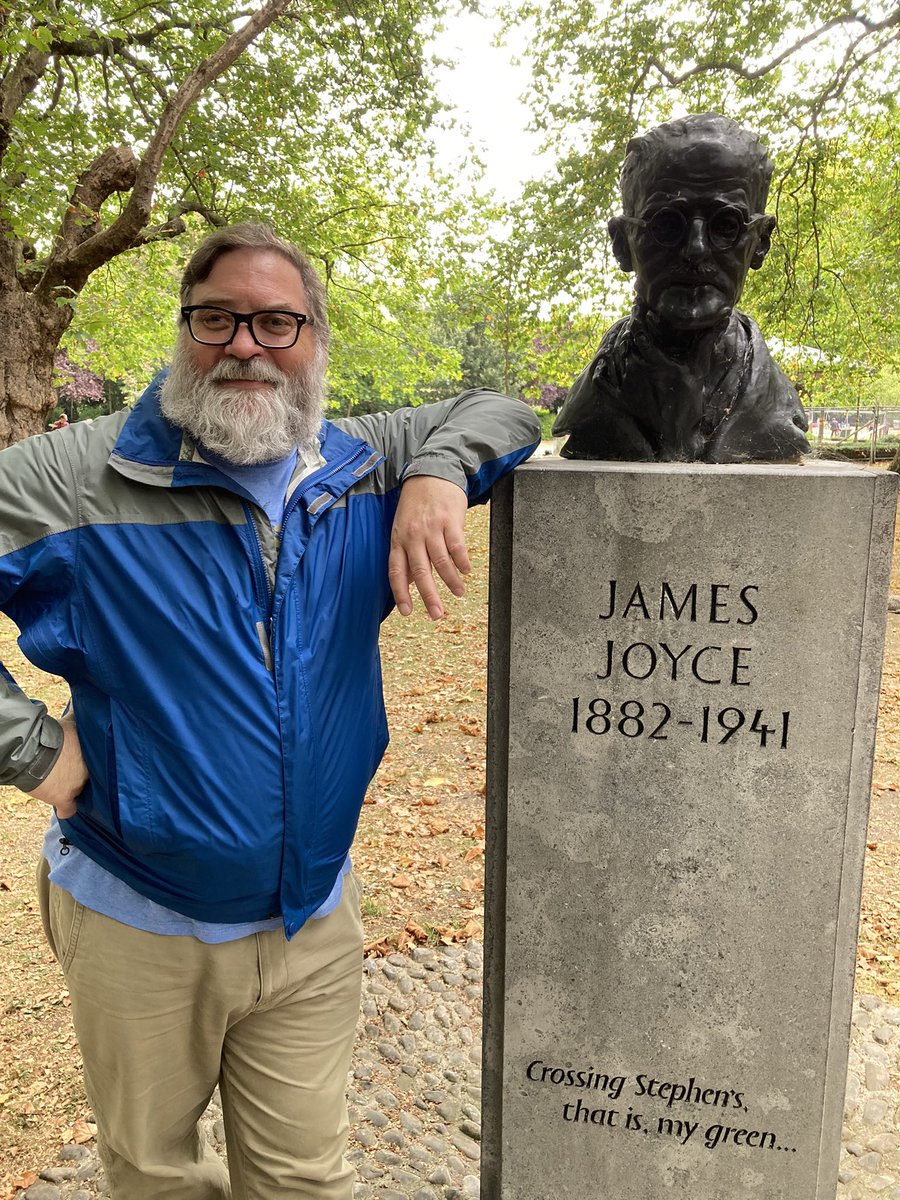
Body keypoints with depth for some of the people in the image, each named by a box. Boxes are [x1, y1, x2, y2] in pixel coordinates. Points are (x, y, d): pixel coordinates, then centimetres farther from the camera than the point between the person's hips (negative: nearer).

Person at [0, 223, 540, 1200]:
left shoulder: (362, 469, -2)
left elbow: (498, 412, 7)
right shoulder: (83, 479, -13)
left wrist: (440, 472, -15)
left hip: (311, 921, 2)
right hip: (136, 926, -1)